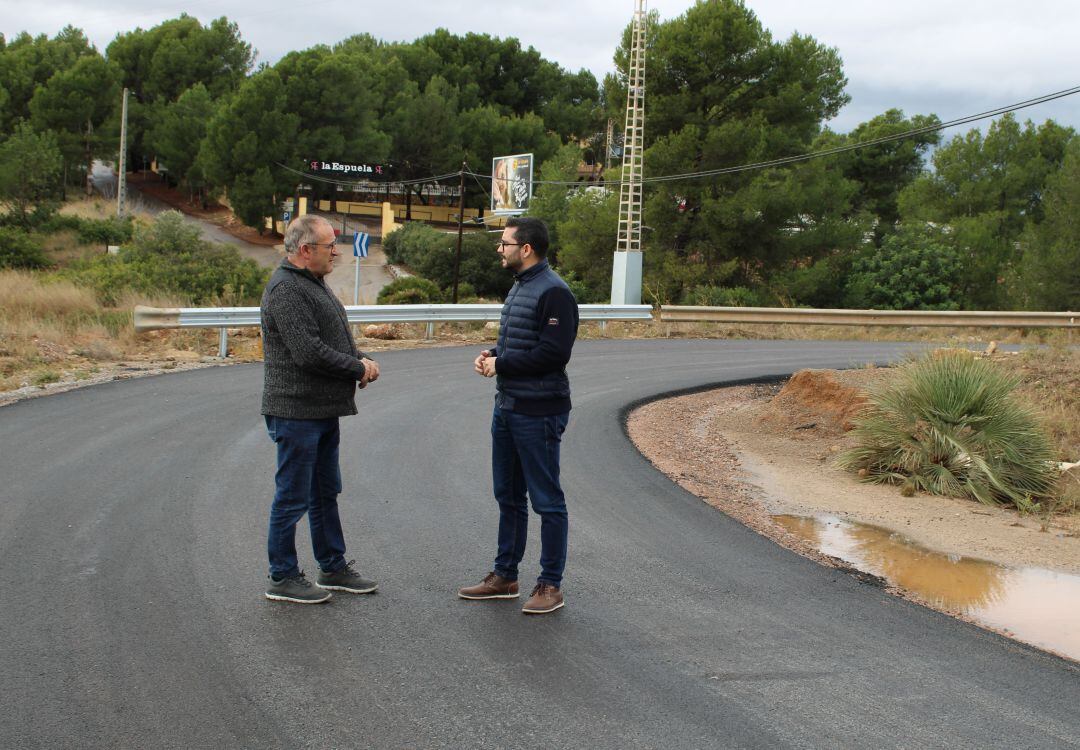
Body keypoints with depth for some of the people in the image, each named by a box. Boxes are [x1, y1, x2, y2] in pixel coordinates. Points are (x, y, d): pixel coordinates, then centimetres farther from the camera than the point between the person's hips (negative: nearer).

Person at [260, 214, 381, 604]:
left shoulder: (314, 284, 16)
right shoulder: (286, 289, -19)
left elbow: (336, 338, 21)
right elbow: (308, 352, -25)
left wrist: (360, 360, 1)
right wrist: (358, 369, -14)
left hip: (323, 411, 10)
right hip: (297, 411, -10)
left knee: (325, 493, 18)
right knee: (293, 497, -1)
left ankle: (333, 568, 28)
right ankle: (282, 578, 8)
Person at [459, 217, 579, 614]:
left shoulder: (553, 292, -17)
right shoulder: (518, 287, 14)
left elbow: (553, 353, -25)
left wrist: (501, 364, -17)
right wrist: (491, 355, 3)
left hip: (538, 413, -10)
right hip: (506, 407, 10)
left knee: (546, 500, 0)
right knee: (508, 496, 17)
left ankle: (551, 585, 8)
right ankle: (505, 577, 28)